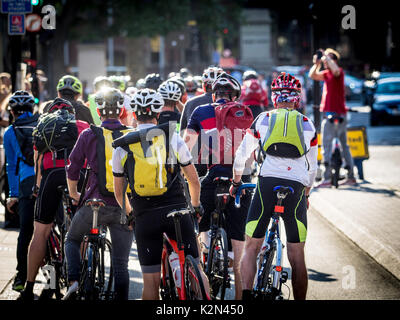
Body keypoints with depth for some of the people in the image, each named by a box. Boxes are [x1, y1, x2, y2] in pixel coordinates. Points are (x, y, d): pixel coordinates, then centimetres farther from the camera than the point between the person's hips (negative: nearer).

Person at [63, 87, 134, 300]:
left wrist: (73, 194, 24)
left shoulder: (89, 135, -2)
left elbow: (73, 168, 6)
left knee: (72, 240, 23)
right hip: (125, 208, 1)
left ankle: (73, 281, 2)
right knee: (121, 263, 9)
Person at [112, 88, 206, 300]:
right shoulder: (173, 139, 3)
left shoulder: (122, 146, 5)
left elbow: (118, 191, 13)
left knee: (151, 282, 3)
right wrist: (195, 205, 28)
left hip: (144, 217, 1)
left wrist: (129, 212, 32)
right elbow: (194, 180, 10)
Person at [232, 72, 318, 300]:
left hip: (267, 185, -1)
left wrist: (236, 182, 27)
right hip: (296, 188, 1)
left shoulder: (263, 120, 8)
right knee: (297, 256, 6)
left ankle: (246, 295, -10)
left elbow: (241, 156, 10)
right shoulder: (308, 125, 12)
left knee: (251, 248, 6)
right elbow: (312, 168, 17)